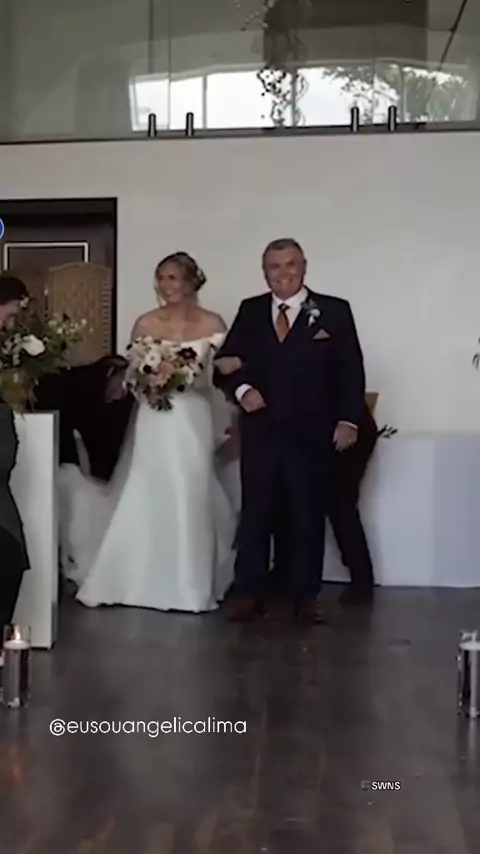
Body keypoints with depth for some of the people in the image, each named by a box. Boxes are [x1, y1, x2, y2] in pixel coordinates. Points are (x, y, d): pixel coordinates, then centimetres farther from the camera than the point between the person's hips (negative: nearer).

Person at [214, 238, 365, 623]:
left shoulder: (334, 311, 1)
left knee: (309, 516, 7)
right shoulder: (250, 311, 9)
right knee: (255, 515, 6)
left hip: (311, 433, -2)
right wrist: (241, 389, -11)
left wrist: (348, 420, -10)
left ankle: (306, 596, 17)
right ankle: (250, 594, 14)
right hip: (260, 431, 2)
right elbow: (225, 362, 8)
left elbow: (351, 370, -2)